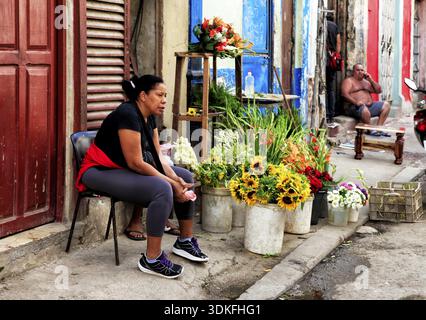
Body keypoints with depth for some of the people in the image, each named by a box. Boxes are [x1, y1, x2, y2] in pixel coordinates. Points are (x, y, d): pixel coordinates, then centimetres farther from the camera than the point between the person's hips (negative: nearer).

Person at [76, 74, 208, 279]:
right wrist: (171, 182, -21)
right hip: (101, 172, -10)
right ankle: (151, 260, -23)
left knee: (186, 177, 8)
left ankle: (185, 241, 17)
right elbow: (135, 163, -26)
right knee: (162, 189, -30)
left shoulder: (149, 117, 5)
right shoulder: (128, 115, -23)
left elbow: (157, 157, 3)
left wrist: (176, 179, -14)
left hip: (127, 169, 10)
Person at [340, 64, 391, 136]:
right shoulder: (349, 81, 2)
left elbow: (379, 91, 18)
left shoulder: (366, 81, 24)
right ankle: (370, 130, -18)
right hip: (354, 107, -8)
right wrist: (356, 102, -28)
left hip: (369, 106, 8)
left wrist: (371, 80, 4)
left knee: (386, 105, -4)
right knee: (364, 109, -39)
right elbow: (344, 94, -14)